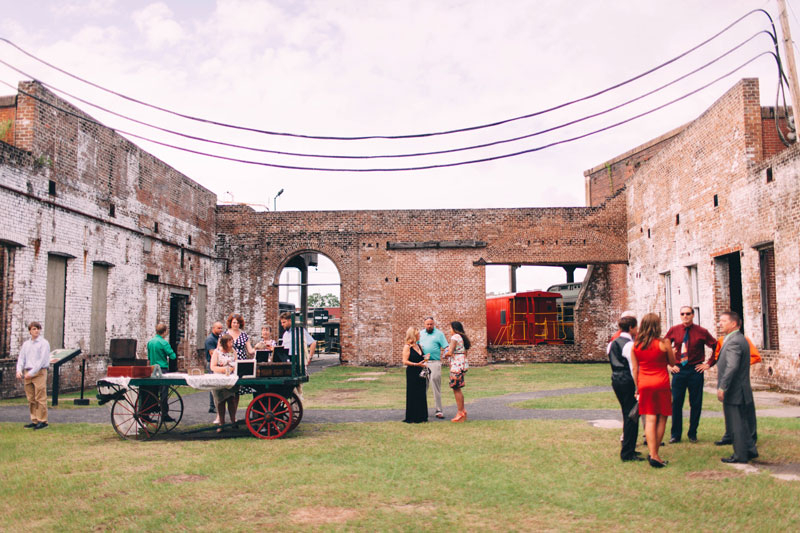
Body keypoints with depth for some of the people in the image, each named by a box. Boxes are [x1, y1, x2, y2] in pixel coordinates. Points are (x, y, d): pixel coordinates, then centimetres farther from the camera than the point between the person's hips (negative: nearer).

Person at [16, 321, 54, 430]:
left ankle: (42, 420, -5)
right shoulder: (26, 344, 16)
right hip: (27, 373, 6)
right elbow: (21, 358, 15)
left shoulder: (44, 343, -2)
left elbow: (42, 360, -9)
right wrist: (19, 370, -3)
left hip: (39, 372, -6)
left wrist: (32, 373, -14)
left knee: (40, 398, -7)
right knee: (31, 399, 7)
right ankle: (34, 420, 13)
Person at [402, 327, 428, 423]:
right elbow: (405, 361, -14)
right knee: (412, 395, -3)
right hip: (412, 373, -7)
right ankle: (411, 418, 5)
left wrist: (424, 362, 7)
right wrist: (416, 364, -21)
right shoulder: (407, 347, -8)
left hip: (420, 373, 7)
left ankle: (421, 416, 15)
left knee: (421, 394, 8)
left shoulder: (419, 346, 15)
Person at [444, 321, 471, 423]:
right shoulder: (462, 337, 18)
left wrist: (445, 354, 4)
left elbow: (450, 352, -18)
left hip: (457, 365, -9)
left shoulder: (455, 337, -10)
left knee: (456, 388, -4)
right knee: (457, 388, 15)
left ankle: (460, 413, -2)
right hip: (463, 364, 9)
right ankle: (462, 410, 19)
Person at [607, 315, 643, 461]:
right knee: (631, 415, -2)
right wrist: (638, 388, -15)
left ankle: (628, 448, 27)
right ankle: (627, 453, 0)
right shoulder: (630, 344, -14)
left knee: (627, 414, 19)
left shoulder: (612, 343, 11)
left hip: (615, 379, 9)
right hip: (628, 380, -8)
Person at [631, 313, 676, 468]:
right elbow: (672, 362, 4)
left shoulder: (636, 346, 1)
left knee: (650, 419, 4)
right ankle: (654, 453, 9)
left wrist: (637, 387, 13)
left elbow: (634, 369, 5)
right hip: (661, 382, -3)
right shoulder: (663, 343, -9)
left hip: (644, 384, 3)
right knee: (661, 418, 8)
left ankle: (653, 454, -4)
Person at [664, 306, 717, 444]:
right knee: (676, 402, 2)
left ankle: (692, 434, 18)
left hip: (696, 370, -1)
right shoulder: (673, 330, 3)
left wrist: (708, 364, 0)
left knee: (696, 403, 5)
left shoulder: (701, 331, -1)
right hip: (678, 370, 1)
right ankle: (675, 434, 12)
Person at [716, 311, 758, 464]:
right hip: (740, 391, 10)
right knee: (741, 423, 19)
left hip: (733, 392, -10)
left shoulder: (734, 341, -20)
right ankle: (750, 450, 28)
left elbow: (732, 367, -28)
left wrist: (722, 387, -24)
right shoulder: (740, 339, 13)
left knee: (736, 424, 0)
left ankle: (740, 455, 8)